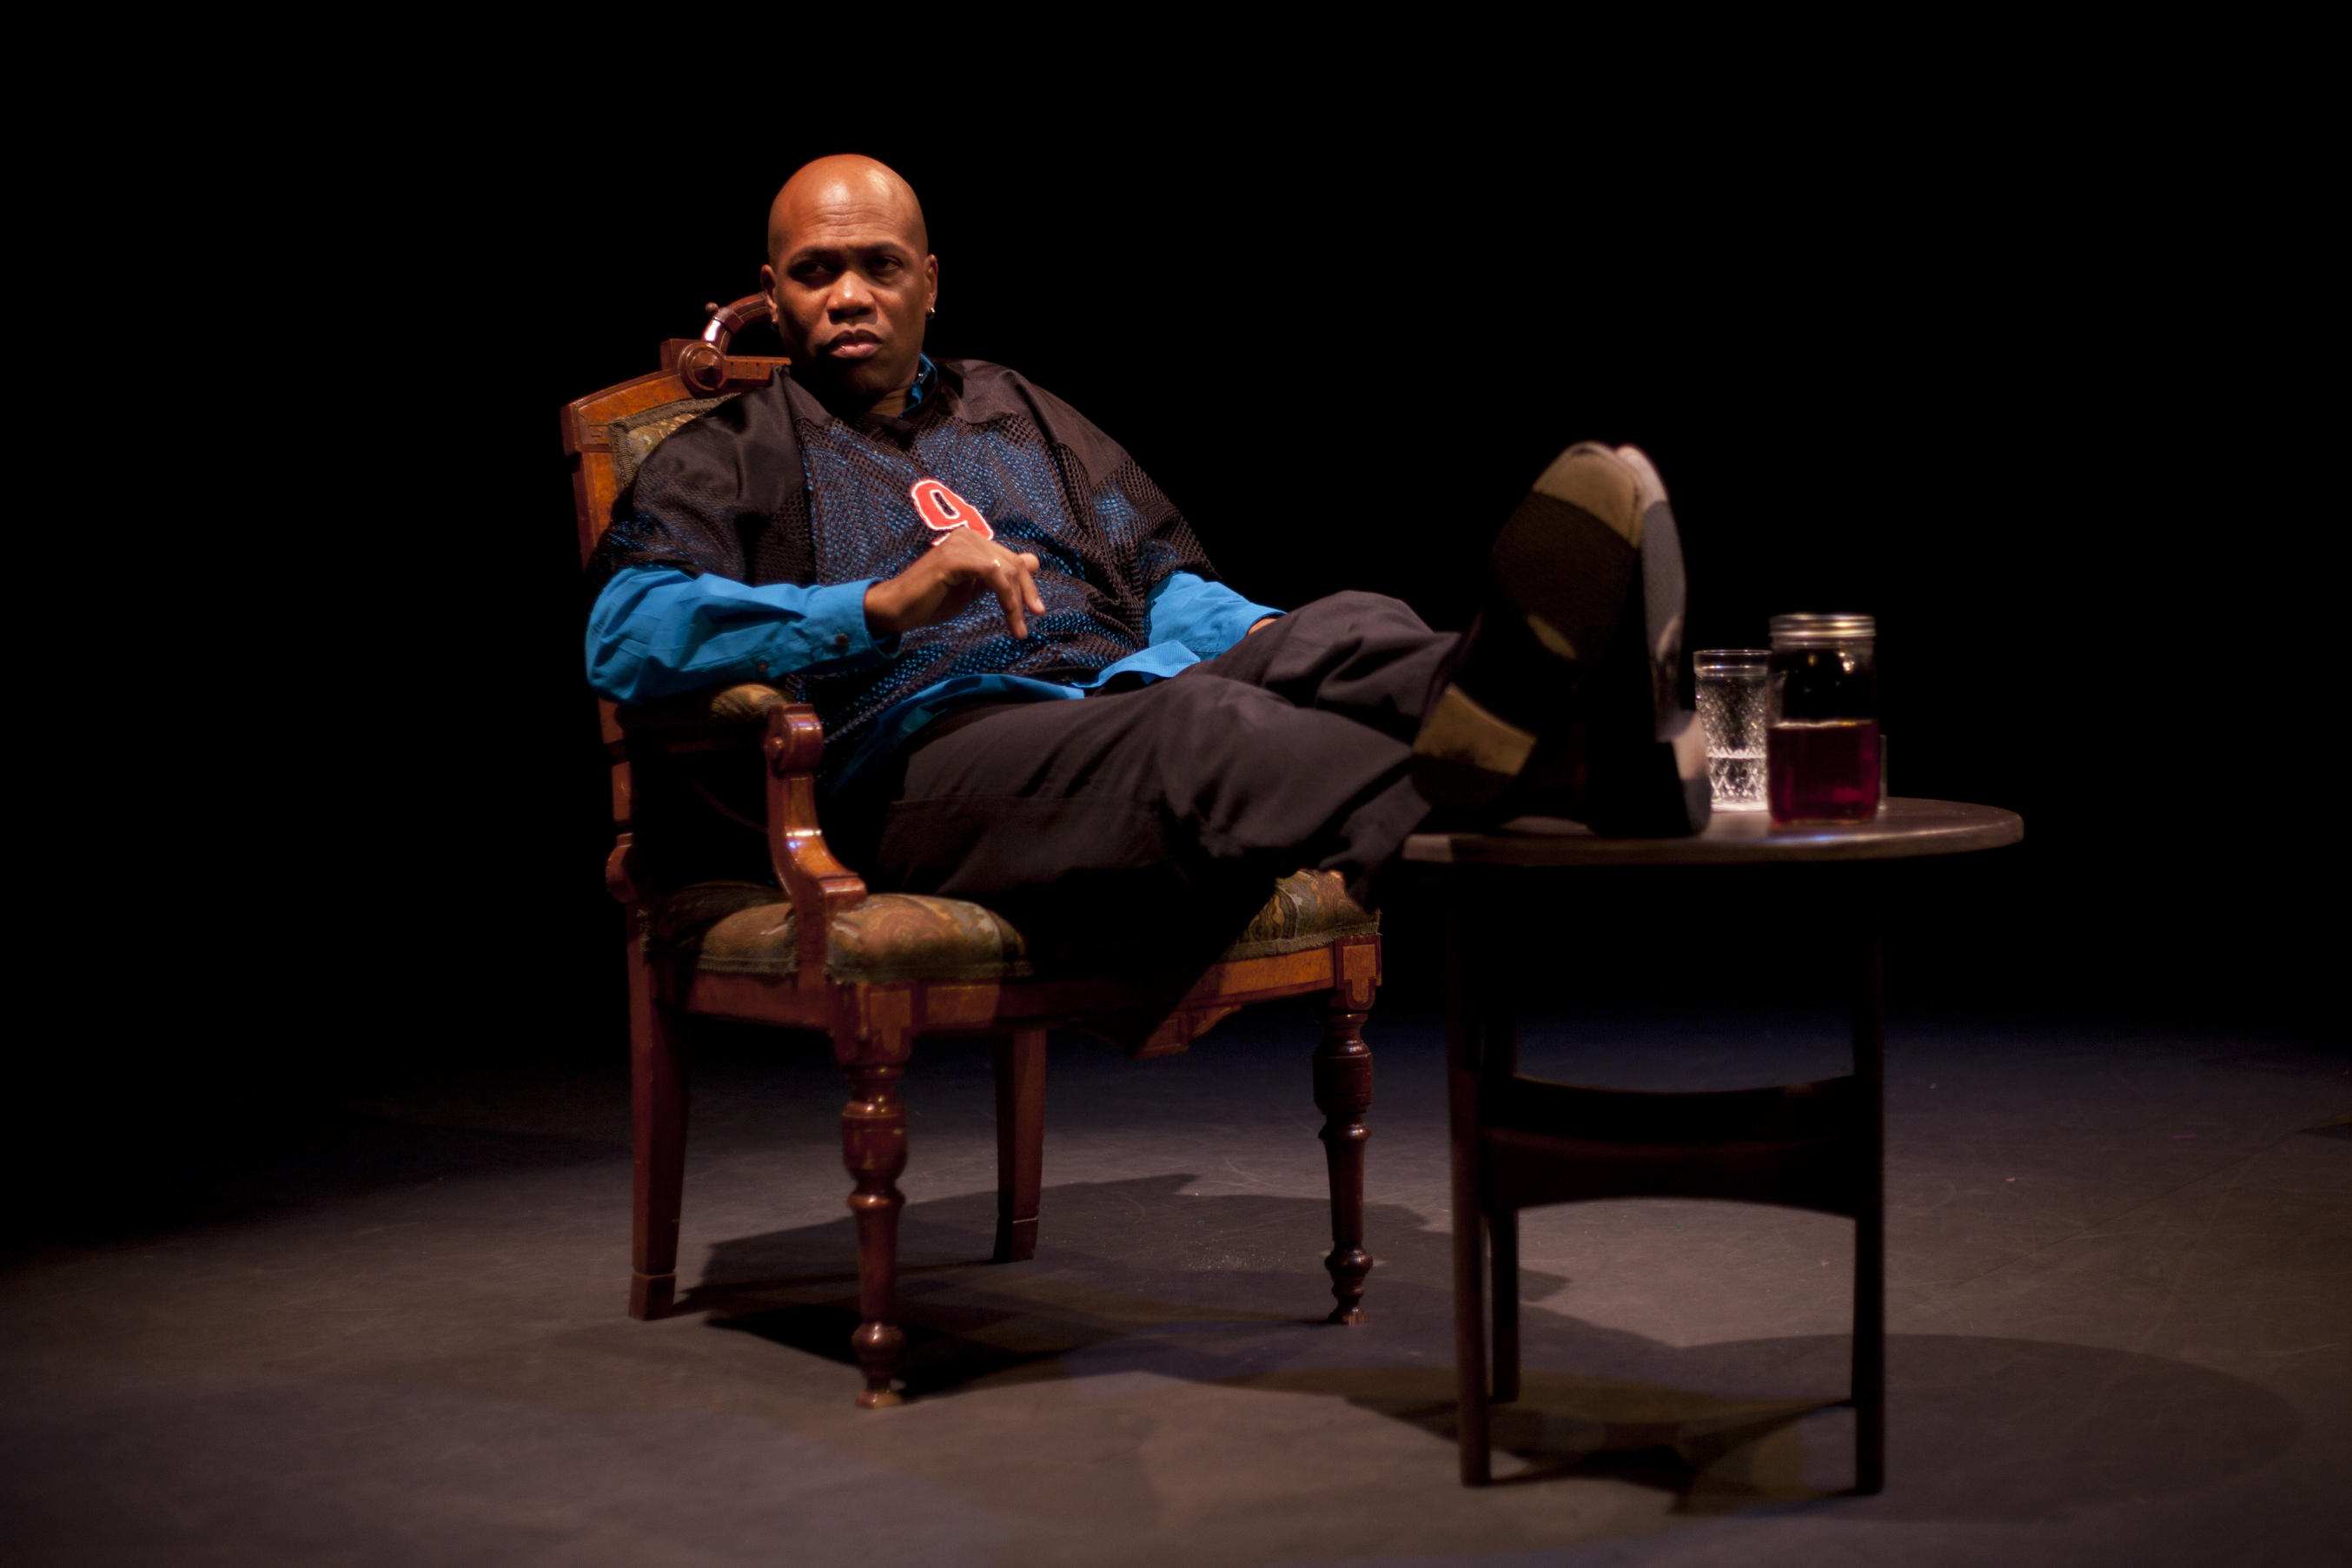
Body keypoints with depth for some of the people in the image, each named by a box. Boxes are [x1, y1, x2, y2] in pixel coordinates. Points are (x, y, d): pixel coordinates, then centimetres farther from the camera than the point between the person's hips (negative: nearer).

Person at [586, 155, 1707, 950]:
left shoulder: (1017, 414, 34)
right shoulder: (725, 460, 17)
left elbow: (1167, 585, 28)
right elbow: (626, 640, -2)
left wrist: (1264, 635, 2)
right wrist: (885, 601, -15)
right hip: (925, 756, -5)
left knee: (1345, 634, -28)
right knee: (1199, 724, -38)